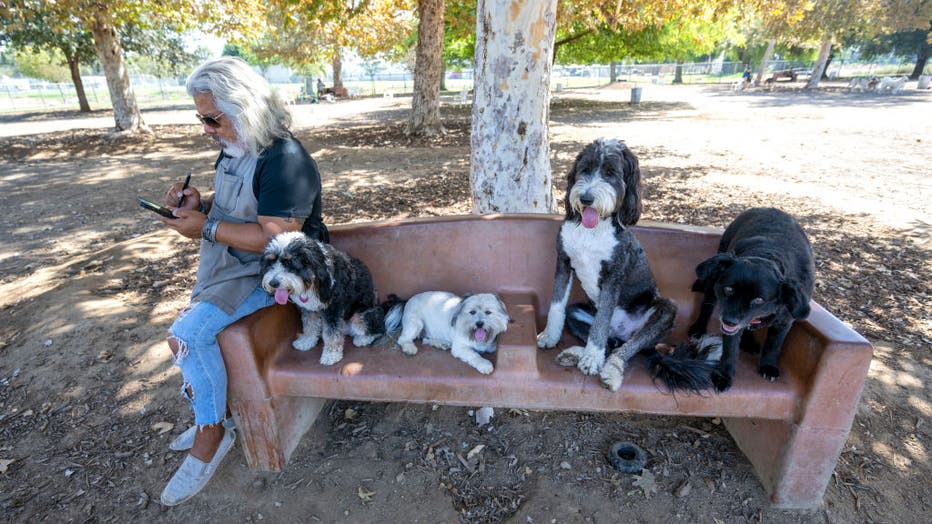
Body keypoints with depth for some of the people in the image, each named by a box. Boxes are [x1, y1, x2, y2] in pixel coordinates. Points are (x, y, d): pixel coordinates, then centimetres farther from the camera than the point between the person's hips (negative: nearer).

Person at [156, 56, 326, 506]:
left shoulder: (284, 161, -21)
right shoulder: (234, 150, 9)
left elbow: (275, 239, -26)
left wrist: (206, 227, -21)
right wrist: (199, 203, 0)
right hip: (230, 264, 9)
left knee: (188, 332, -20)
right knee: (188, 332, -1)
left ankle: (211, 432, 0)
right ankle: (211, 416, 19)